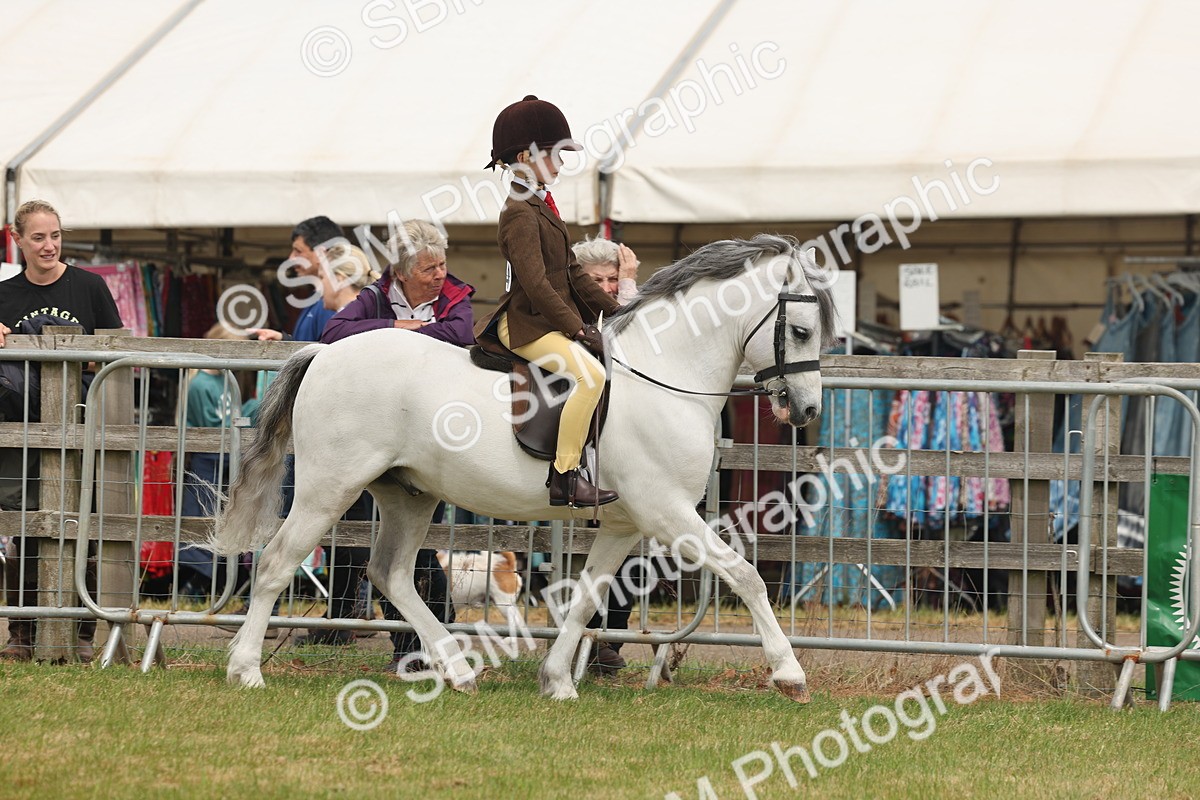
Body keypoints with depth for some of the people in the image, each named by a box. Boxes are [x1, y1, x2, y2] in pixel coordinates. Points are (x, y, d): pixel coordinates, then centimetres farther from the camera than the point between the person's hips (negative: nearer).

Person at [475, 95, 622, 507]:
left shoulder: (540, 207, 18)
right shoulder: (520, 215, -15)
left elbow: (571, 272, 21)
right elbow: (535, 283, -23)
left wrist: (614, 309, 14)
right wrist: (578, 330, -24)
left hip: (551, 320, 11)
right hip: (525, 325, -11)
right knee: (590, 372, -30)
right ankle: (564, 477, -28)